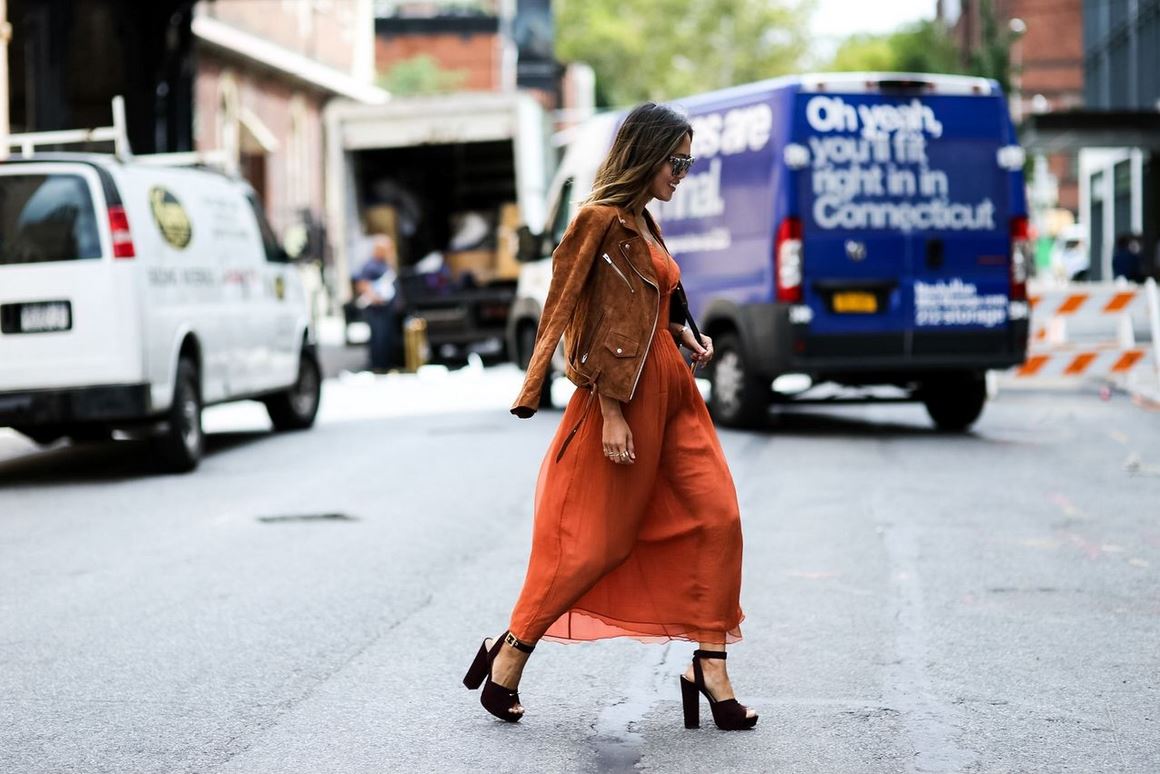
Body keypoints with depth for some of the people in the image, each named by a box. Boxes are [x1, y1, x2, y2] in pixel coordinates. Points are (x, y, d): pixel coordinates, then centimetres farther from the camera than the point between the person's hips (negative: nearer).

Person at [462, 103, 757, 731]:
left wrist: (688, 336, 6)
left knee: (717, 518, -1)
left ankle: (710, 667, 3)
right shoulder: (605, 223, -13)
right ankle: (509, 655, 13)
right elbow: (602, 330, -17)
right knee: (596, 539, -2)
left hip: (670, 389, 9)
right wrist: (612, 415, -20)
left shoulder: (642, 223, 14)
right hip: (625, 396, -9)